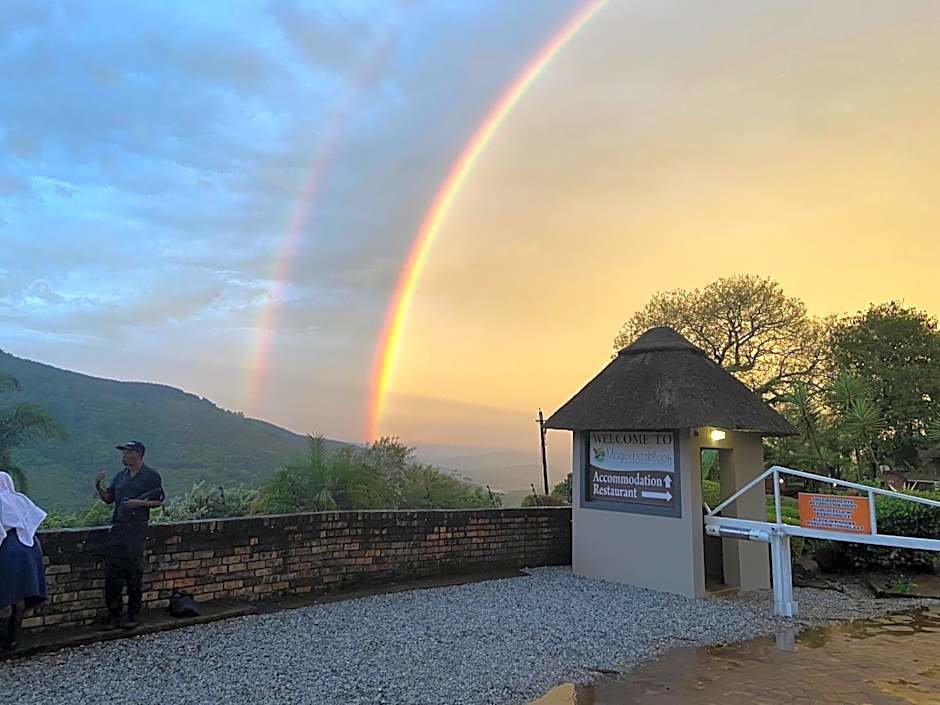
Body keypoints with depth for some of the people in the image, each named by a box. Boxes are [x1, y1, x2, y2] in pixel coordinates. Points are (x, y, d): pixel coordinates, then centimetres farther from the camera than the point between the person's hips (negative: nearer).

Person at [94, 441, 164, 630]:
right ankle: (113, 615, 12)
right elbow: (108, 498, 17)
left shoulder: (151, 476, 0)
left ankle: (134, 615, 10)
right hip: (117, 527, 5)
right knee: (112, 573, 2)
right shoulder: (120, 476, 16)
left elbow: (158, 501, 0)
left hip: (137, 529, -5)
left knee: (134, 573, -1)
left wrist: (139, 503, -15)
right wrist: (98, 486, 1)